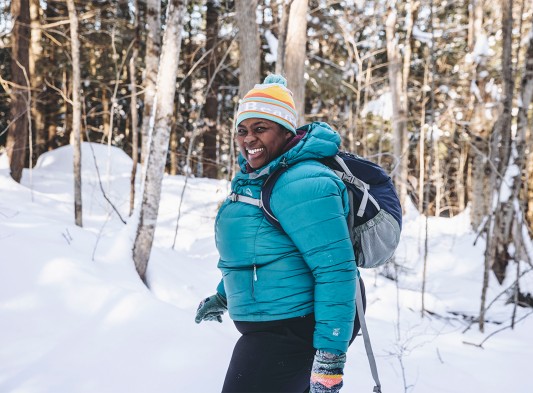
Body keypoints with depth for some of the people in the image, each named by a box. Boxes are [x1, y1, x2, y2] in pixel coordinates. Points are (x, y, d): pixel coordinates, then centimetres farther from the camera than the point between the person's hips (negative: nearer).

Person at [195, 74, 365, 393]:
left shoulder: (302, 184, -23)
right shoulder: (256, 178, 9)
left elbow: (335, 270, -27)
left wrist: (331, 355, -28)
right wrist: (224, 295, 33)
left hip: (295, 334, -10)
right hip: (269, 330, 10)